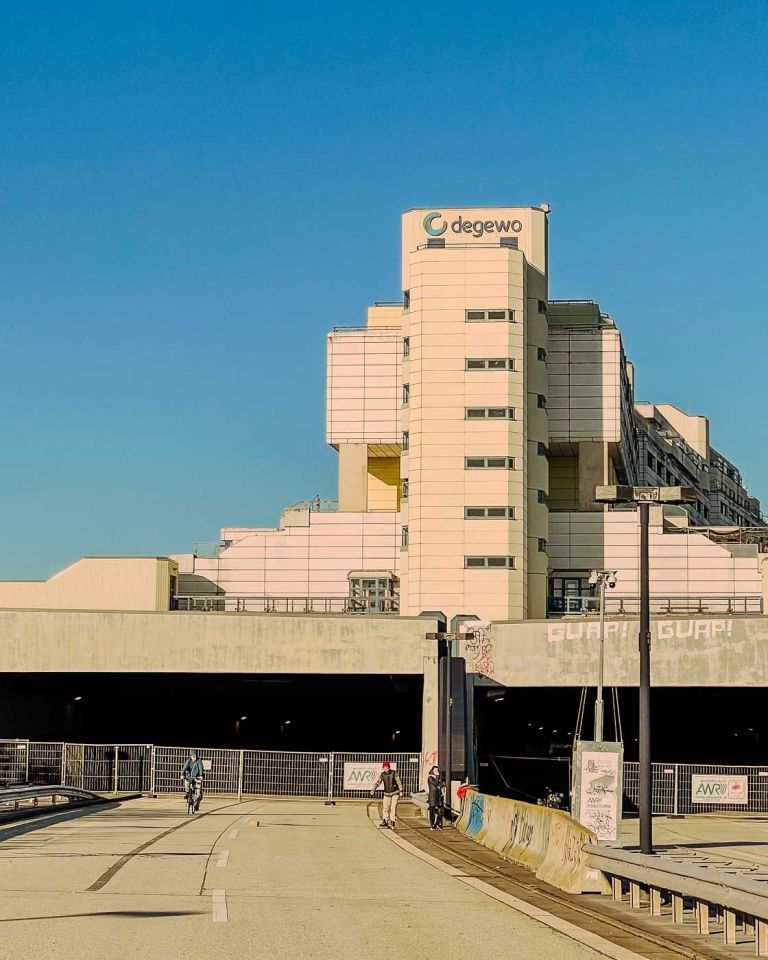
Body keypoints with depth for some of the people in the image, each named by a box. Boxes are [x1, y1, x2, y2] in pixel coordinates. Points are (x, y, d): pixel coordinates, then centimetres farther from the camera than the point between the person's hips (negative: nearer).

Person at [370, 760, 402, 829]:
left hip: (395, 793, -4)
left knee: (393, 807, -12)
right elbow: (377, 783, -7)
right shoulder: (382, 774, -4)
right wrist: (373, 790, -20)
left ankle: (392, 823, -11)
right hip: (387, 794, 4)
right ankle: (385, 821, 23)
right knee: (385, 808, 8)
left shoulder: (394, 773, -13)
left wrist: (401, 791, -18)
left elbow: (398, 782, -13)